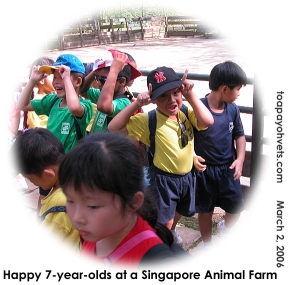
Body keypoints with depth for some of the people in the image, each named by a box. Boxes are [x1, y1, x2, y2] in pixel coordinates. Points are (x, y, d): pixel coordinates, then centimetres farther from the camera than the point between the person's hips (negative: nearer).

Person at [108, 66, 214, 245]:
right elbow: (114, 128, -23)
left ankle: (172, 231, 62)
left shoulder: (187, 113, -9)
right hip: (163, 179, -5)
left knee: (181, 211, 31)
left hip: (186, 176, 6)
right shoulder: (148, 121, -20)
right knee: (164, 220, 9)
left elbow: (208, 121, -28)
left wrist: (190, 94, -26)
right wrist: (137, 104, -29)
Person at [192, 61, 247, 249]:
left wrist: (240, 158, -4)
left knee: (236, 206, 12)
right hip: (205, 169, -4)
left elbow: (239, 135, 7)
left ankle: (225, 227, 47)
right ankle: (208, 246, 38)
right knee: (205, 210, 14)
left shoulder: (233, 109, -4)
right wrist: (192, 156, -25)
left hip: (228, 168, 4)